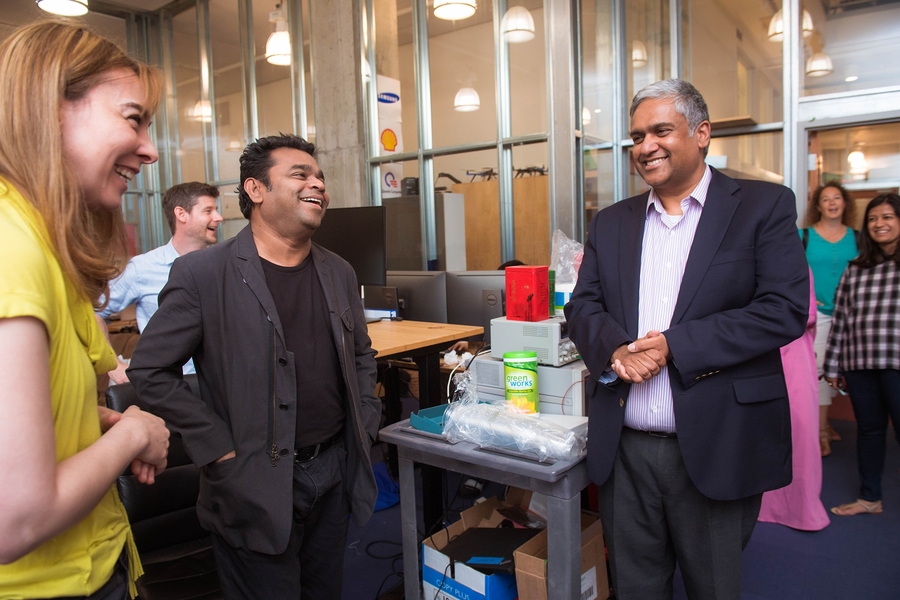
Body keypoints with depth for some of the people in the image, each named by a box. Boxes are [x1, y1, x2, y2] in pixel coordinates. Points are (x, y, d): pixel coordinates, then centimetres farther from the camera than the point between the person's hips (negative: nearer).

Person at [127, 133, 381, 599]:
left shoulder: (338, 272, 5)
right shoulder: (202, 273, -12)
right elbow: (150, 370, -10)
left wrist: (365, 427, 7)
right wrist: (219, 450, -12)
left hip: (336, 470, 6)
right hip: (256, 485, -5)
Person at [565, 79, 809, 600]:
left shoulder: (764, 205, -1)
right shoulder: (612, 222, 11)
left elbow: (785, 308, -11)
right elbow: (583, 306, 7)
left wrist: (673, 346, -18)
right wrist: (616, 350, -15)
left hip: (715, 449, -3)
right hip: (624, 449, 4)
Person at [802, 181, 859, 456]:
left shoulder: (856, 238, 7)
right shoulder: (804, 236, -1)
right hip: (817, 312, -3)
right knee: (819, 367, -6)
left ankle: (823, 421, 23)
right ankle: (821, 431, 0)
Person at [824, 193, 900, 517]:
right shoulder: (855, 270, 10)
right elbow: (840, 319, 9)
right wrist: (833, 366, 8)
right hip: (859, 365, 4)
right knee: (869, 429, 14)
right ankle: (869, 498, 27)